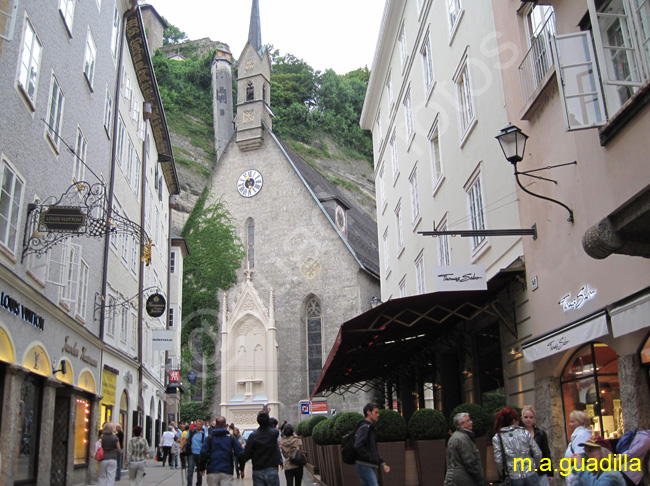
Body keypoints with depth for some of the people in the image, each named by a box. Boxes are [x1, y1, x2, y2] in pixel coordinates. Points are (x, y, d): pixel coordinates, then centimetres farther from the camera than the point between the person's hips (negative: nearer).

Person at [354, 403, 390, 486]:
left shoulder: (370, 428, 21)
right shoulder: (365, 427, -11)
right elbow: (358, 447, -25)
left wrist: (382, 464, 17)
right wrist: (371, 459, -18)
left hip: (370, 467, 10)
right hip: (364, 466, -10)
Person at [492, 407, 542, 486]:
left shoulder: (497, 438, -2)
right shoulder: (525, 433, 0)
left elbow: (498, 461, -7)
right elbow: (538, 454, 0)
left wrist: (504, 475, 8)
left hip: (514, 478, 0)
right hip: (530, 475, 0)